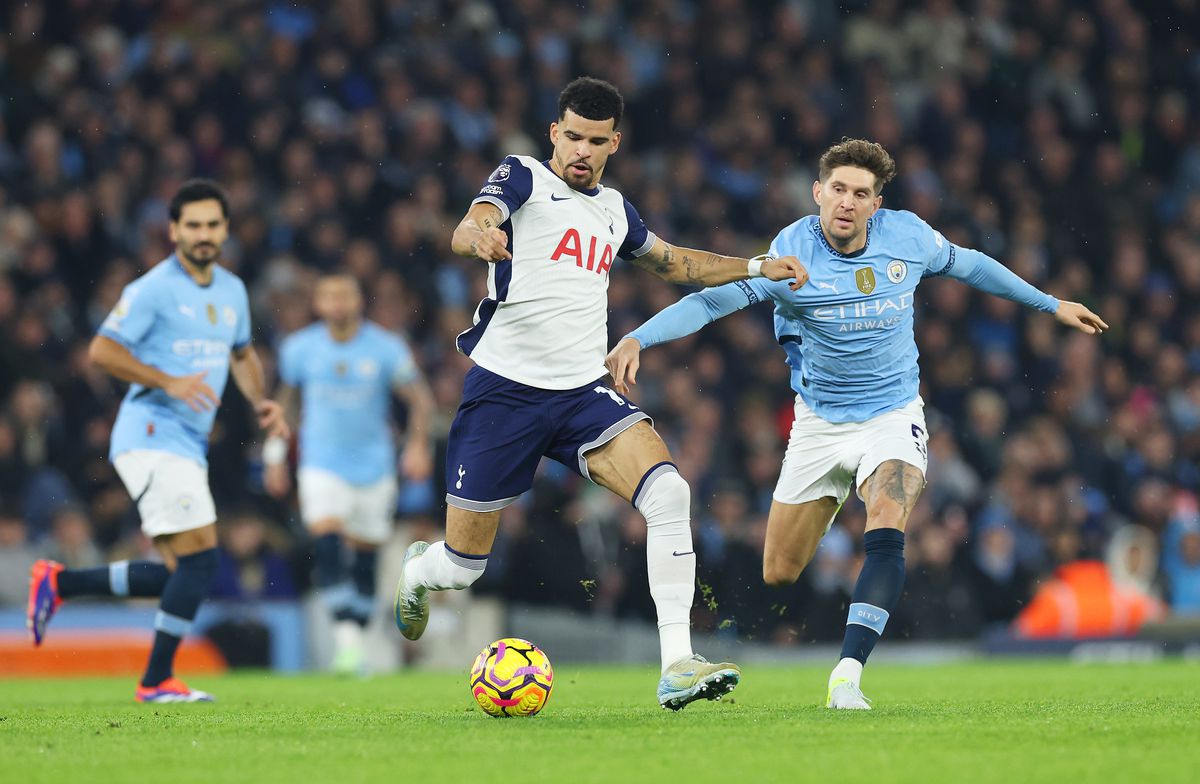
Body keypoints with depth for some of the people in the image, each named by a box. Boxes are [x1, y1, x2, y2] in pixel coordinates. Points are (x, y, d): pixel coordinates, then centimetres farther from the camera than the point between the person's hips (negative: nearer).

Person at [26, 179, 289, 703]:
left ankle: (58, 583, 19)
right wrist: (168, 382, -21)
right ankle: (157, 681, -8)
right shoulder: (155, 289, -9)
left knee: (177, 575, 7)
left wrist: (261, 401, 12)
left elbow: (242, 353, 30)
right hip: (153, 438, -9)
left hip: (189, 446, 9)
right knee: (199, 558, -16)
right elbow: (102, 350, -12)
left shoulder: (232, 290, 14)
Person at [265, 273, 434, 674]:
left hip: (374, 467, 1)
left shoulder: (385, 348, -5)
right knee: (328, 545, -22)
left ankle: (356, 642, 18)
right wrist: (275, 455, 13)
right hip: (322, 465, -1)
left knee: (364, 560, 6)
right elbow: (283, 399, 15)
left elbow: (420, 397, 2)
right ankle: (345, 635, -26)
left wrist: (418, 444, -11)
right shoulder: (300, 348, 0)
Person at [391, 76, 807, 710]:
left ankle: (676, 666, -26)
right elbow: (466, 231, -22)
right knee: (463, 564, 3)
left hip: (583, 394, 4)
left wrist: (757, 268, 24)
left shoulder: (614, 211, 16)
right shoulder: (523, 178, -2)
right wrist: (481, 236, -47)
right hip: (505, 390, -4)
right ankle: (415, 571, 43)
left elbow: (674, 263, 35)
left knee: (667, 492, -23)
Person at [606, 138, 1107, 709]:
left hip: (893, 416, 0)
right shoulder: (790, 255, -18)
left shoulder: (907, 236, -8)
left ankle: (847, 677, -32)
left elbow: (967, 264, 12)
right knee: (778, 576, 3)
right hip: (819, 424, 0)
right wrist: (637, 339, -42)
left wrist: (1051, 305, 21)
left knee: (886, 538, -28)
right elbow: (712, 300, -26)